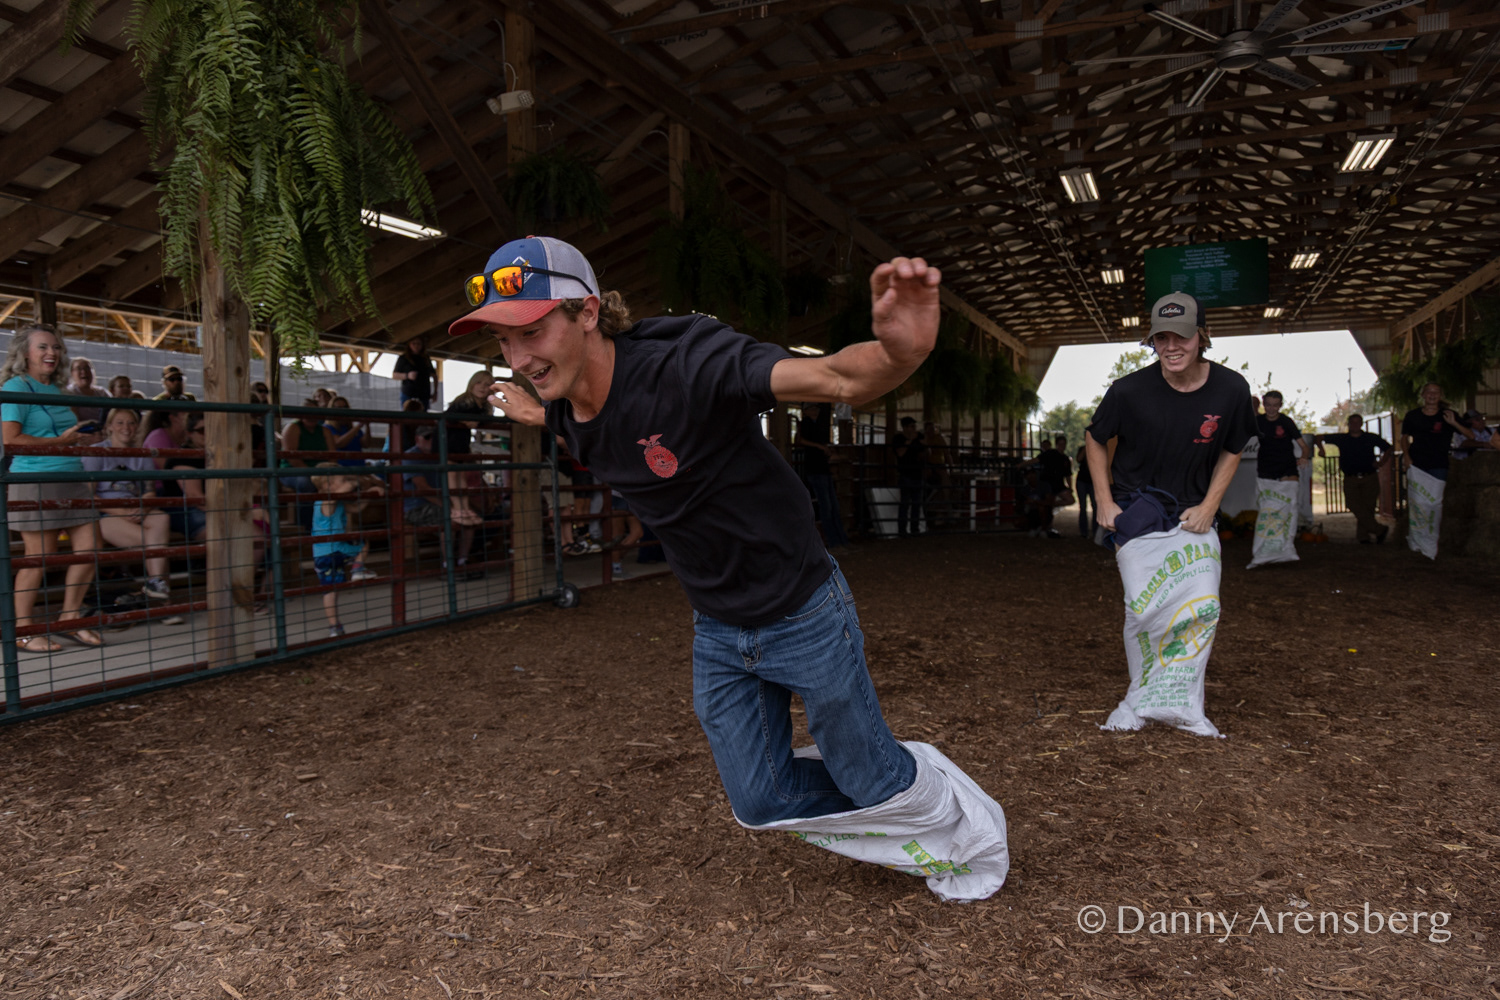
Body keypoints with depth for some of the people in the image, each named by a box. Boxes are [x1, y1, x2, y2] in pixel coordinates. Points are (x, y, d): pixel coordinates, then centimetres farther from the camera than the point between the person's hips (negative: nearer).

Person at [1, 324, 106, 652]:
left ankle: (68, 619, 18)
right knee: (40, 558, -3)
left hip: (72, 480, 8)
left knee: (90, 549, 4)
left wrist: (83, 439, 8)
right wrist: (61, 441, -14)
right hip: (36, 481, -8)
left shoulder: (55, 391, 17)